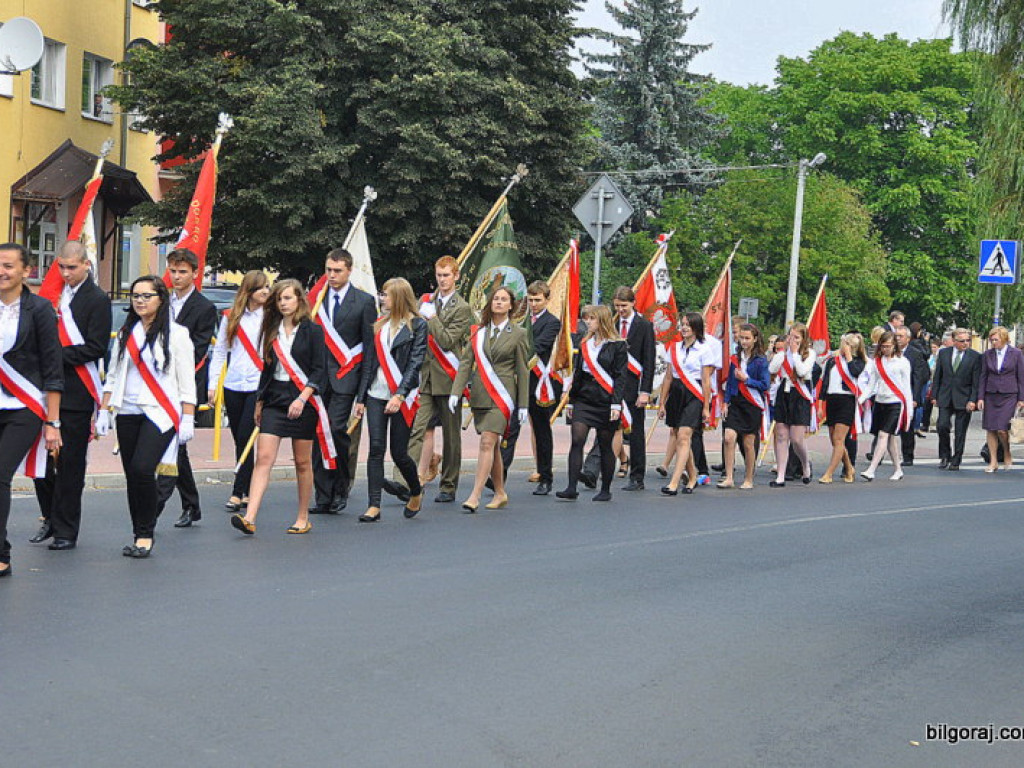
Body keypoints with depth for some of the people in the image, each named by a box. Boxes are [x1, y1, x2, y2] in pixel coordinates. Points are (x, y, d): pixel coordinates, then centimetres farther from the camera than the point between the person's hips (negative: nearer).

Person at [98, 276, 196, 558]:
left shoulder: (176, 333, -1)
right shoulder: (126, 333, 13)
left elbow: (187, 381, -2)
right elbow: (113, 376, 17)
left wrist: (188, 419, -7)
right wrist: (104, 411, 10)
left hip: (160, 414, -5)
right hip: (127, 414, 5)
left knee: (143, 469, -19)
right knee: (132, 474, 5)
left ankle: (145, 535, -7)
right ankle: (138, 535, 16)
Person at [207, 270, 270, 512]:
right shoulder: (231, 317, 8)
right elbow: (219, 351, 12)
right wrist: (213, 383, 6)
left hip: (259, 386, -4)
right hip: (233, 386, 4)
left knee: (245, 438, -9)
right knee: (239, 440, 7)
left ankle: (239, 493, -4)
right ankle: (247, 491, 16)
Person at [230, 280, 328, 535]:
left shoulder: (312, 331, -3)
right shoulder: (272, 332, 11)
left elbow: (319, 370, -8)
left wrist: (302, 398, -19)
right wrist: (259, 402, 18)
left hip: (303, 401, -4)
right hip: (275, 399, 4)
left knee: (302, 462, 5)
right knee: (263, 458, -8)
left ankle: (303, 518, 17)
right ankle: (250, 518, -16)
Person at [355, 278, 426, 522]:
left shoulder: (417, 325, -3)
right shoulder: (380, 325, 14)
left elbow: (415, 363, -10)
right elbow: (371, 362, 16)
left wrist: (400, 395, -20)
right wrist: (362, 398, 13)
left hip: (402, 397, -5)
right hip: (376, 395, 5)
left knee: (399, 453, -1)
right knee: (376, 449, -4)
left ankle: (416, 492, 27)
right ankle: (374, 506, -4)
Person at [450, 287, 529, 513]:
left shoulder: (518, 334, 2)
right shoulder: (478, 332, 10)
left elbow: (522, 371, 3)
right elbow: (466, 362, 7)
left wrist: (523, 405, 2)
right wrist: (456, 392, -4)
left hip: (502, 394, -4)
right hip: (480, 394, 4)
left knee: (488, 442, -14)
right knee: (493, 446, 10)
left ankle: (475, 496, -17)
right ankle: (500, 493, 21)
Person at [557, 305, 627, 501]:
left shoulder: (617, 345, -3)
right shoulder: (585, 343, 14)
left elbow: (620, 376, -8)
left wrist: (616, 404, -15)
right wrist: (571, 401, 16)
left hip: (606, 400, -5)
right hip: (584, 398, 5)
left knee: (605, 445, 3)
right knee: (576, 441, -9)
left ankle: (605, 490, 15)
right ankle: (572, 488, -13)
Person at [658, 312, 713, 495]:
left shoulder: (704, 350, -2)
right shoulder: (674, 348, 12)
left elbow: (706, 380, -3)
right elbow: (668, 377, 14)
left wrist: (706, 407, -5)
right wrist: (662, 403, 13)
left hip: (694, 396, -6)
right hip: (676, 394, 6)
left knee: (683, 437, -15)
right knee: (681, 439, 10)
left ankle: (674, 483, -21)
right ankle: (692, 477, 27)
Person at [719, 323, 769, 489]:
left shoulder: (760, 360, -3)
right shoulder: (735, 358, 11)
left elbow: (765, 385, -6)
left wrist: (746, 379, -13)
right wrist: (726, 402, 10)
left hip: (752, 405, -3)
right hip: (736, 403, 3)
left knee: (748, 444, 1)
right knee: (729, 438, -12)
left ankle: (748, 480, 15)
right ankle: (729, 478, -7)